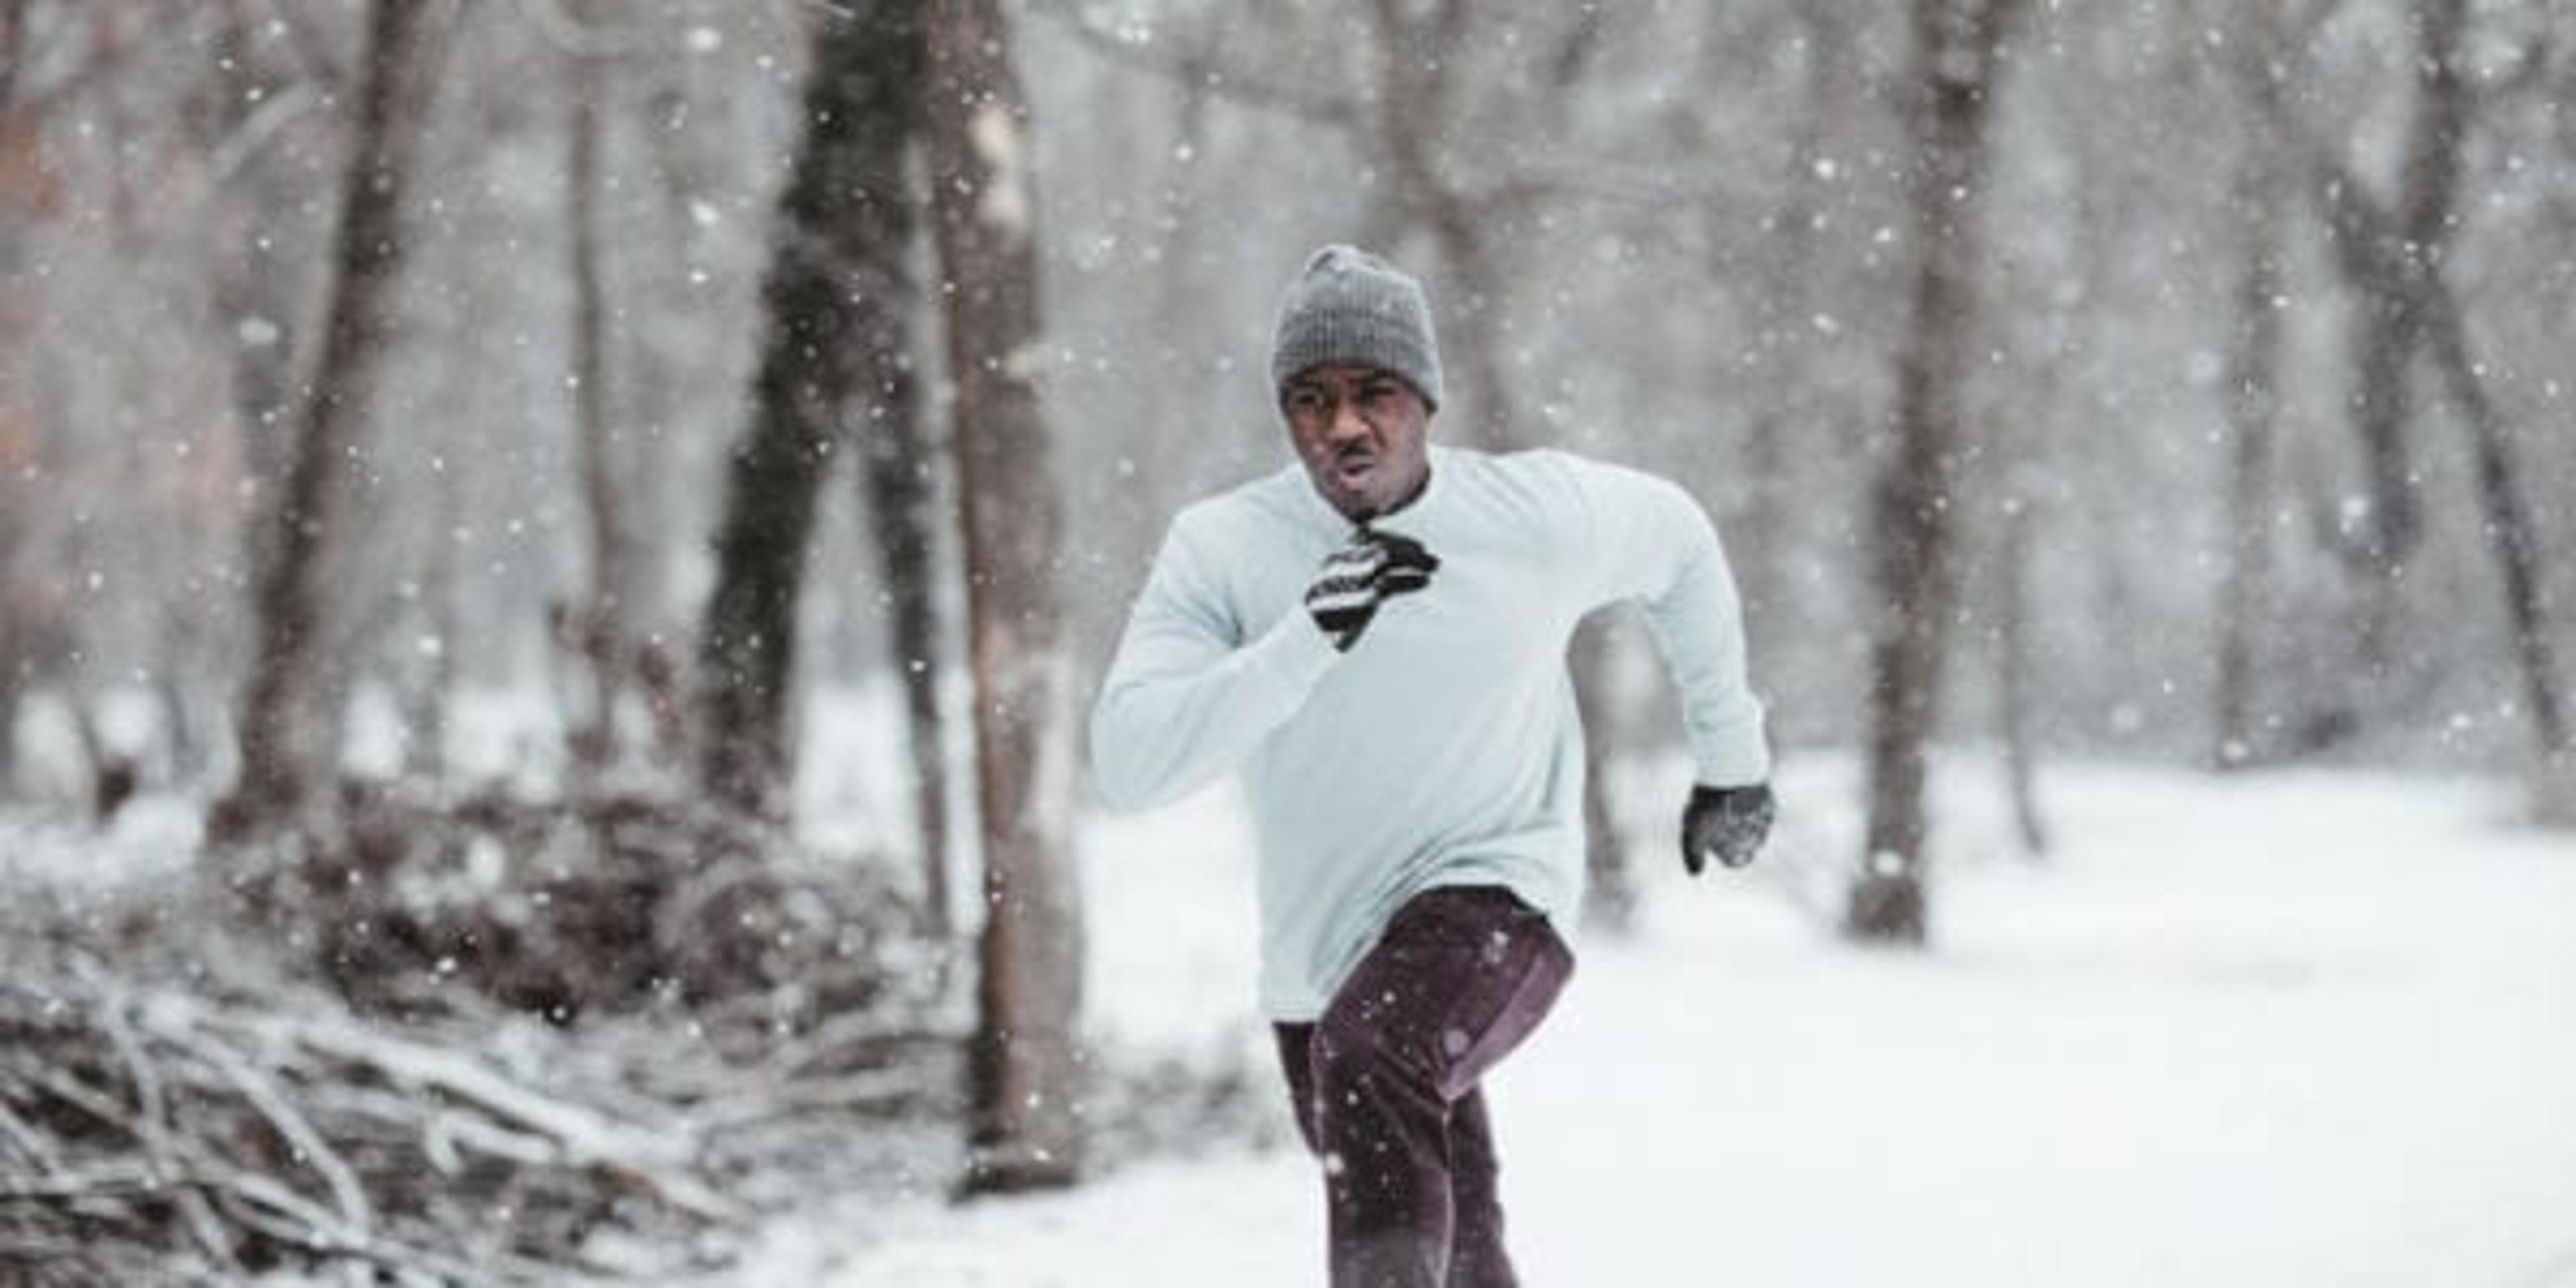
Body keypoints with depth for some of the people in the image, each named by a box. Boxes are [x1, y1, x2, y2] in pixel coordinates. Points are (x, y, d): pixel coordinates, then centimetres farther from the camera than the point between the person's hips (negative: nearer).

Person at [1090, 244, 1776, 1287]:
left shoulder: (1542, 514, -11)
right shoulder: (1223, 548, -12)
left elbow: (1679, 544, 12)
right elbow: (1126, 763, -23)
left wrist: (1731, 759, 19)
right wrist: (1304, 642, -35)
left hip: (1497, 896, -3)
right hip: (1320, 957, 3)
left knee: (1370, 1057, -36)